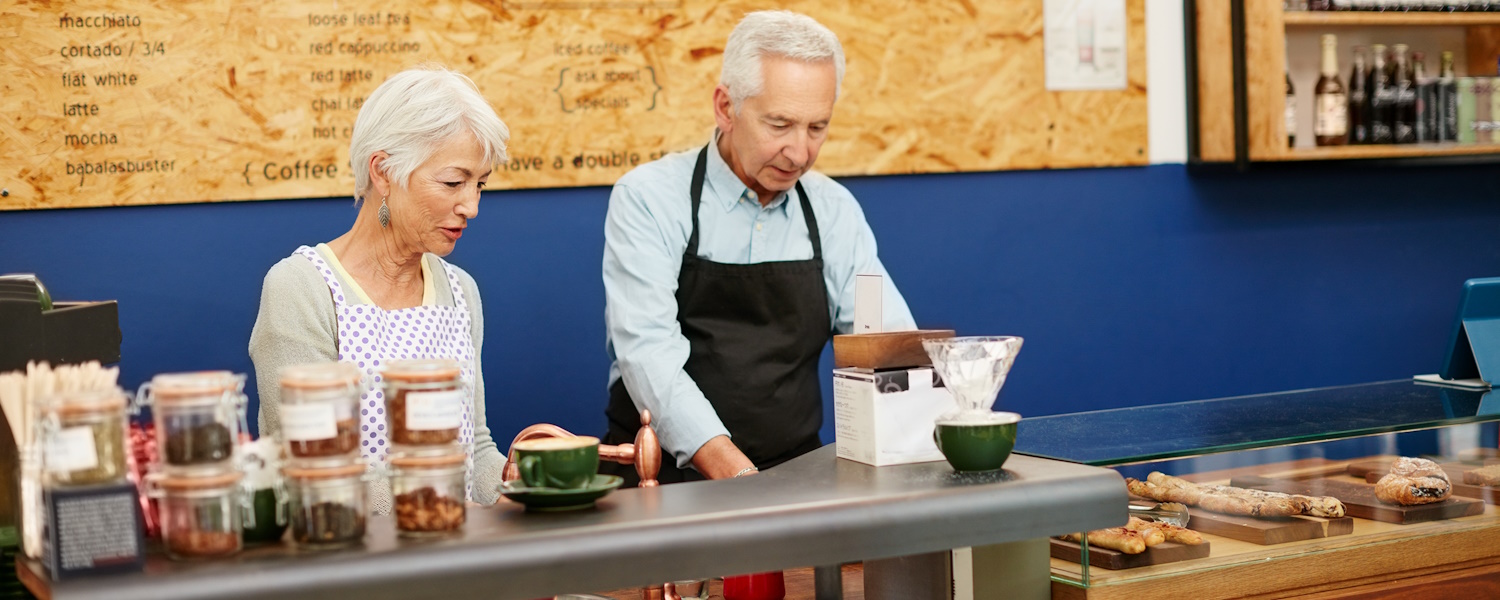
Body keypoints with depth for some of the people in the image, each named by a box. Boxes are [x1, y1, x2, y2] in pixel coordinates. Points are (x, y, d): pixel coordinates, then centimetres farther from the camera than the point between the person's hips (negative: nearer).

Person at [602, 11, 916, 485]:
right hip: (670, 473, -5)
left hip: (794, 472, 5)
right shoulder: (649, 198, -5)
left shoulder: (835, 210, 8)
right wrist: (729, 468, -32)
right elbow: (650, 353, -17)